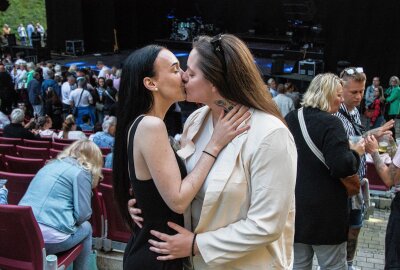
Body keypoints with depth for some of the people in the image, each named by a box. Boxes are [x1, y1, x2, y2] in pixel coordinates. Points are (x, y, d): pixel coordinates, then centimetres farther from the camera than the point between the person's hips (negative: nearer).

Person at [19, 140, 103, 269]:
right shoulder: (81, 172, -2)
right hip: (50, 239, -7)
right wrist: (72, 218, 15)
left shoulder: (50, 165, 18)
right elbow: (82, 214, -5)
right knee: (86, 227, 21)